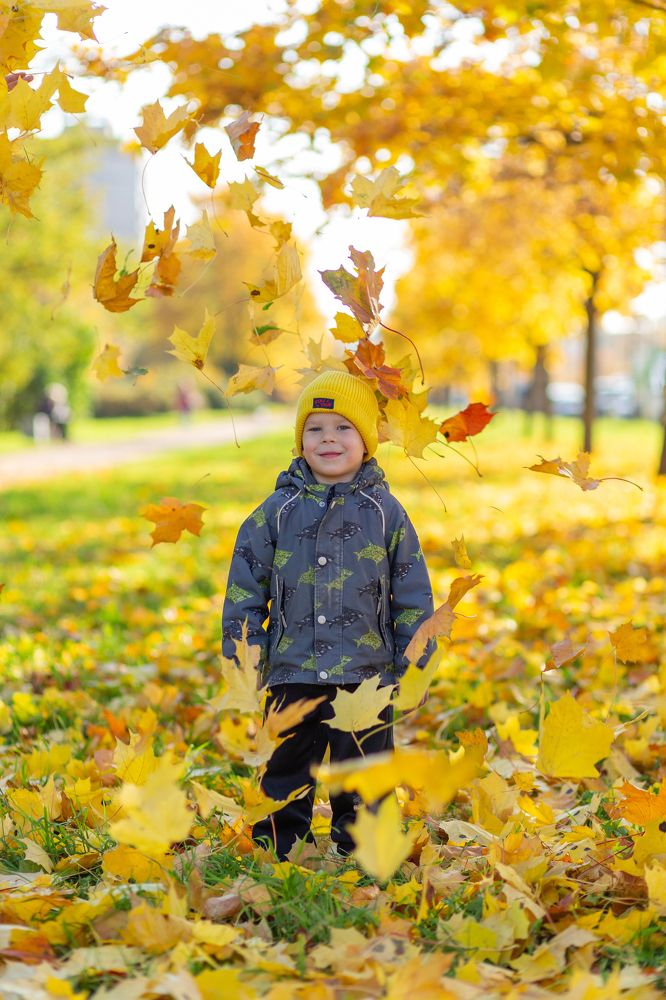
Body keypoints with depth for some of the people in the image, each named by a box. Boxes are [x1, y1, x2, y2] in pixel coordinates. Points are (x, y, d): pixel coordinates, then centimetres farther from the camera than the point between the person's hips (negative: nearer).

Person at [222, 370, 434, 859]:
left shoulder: (385, 512, 2)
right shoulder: (277, 512, 3)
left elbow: (414, 597, 6)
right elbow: (245, 593, 7)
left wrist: (413, 668, 3)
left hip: (367, 677, 0)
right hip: (293, 676, 1)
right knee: (285, 778, 9)